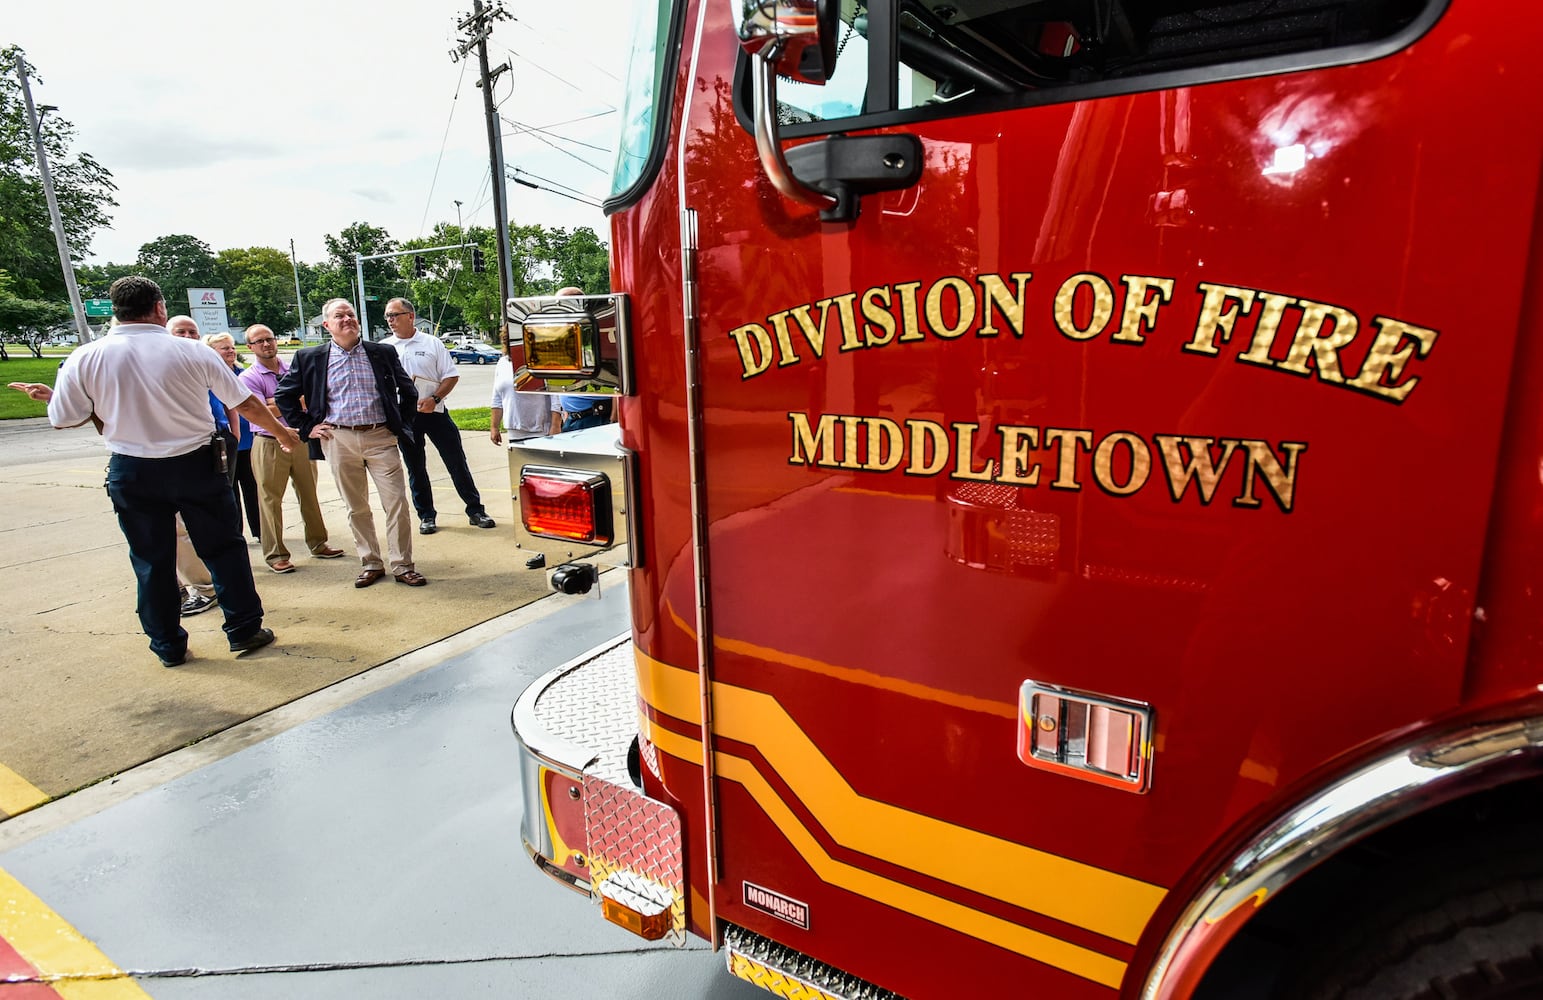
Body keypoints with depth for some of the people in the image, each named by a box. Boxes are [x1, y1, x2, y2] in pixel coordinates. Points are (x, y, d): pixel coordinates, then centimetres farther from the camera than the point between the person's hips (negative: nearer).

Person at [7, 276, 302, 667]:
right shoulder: (194, 352, -8)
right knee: (223, 548, 11)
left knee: (152, 560, 12)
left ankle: (168, 645, 22)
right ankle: (244, 629, 15)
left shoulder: (85, 358, -6)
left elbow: (64, 419, 1)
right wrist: (283, 432, 14)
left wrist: (50, 396, 23)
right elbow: (245, 404, -1)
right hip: (197, 464, -1)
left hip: (132, 473, 2)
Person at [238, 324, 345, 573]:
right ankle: (275, 554, 10)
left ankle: (318, 544, 24)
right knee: (270, 499, 1)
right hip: (269, 444, -4)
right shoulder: (248, 378, -4)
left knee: (309, 494, 12)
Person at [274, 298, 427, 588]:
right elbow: (283, 395, 12)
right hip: (338, 441, 1)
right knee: (356, 507, 8)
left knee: (397, 503, -4)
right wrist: (307, 428, 5)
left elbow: (408, 391, 16)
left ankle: (403, 566, 5)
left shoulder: (383, 353, 6)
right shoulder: (309, 358, 5)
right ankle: (370, 563, 20)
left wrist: (398, 424, 9)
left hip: (381, 437, 0)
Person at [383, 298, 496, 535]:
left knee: (456, 462, 1)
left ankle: (475, 510, 10)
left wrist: (434, 398, -13)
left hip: (434, 412, -1)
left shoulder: (432, 343, 1)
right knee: (415, 468, 10)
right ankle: (426, 516, 22)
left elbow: (451, 376, 0)